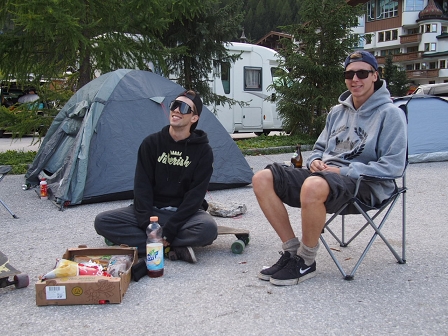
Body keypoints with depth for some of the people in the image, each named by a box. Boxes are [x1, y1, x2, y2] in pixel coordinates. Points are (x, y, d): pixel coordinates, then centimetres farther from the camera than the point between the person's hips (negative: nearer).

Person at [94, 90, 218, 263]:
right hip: (152, 211, 2)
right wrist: (148, 227, -19)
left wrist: (168, 232, -22)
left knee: (208, 228, -35)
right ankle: (170, 249, -23)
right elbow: (142, 186, -6)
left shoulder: (203, 151, -8)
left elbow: (195, 196, -13)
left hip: (184, 213, -2)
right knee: (102, 221, -19)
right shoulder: (151, 143, -2)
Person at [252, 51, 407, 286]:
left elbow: (393, 166, -11)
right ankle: (292, 250, -6)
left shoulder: (390, 114, -4)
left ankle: (305, 262, -18)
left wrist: (344, 170, -15)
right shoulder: (337, 112, 16)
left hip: (365, 186, -7)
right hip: (325, 175, 7)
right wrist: (315, 162, -1)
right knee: (263, 179, -11)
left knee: (314, 186, -41)